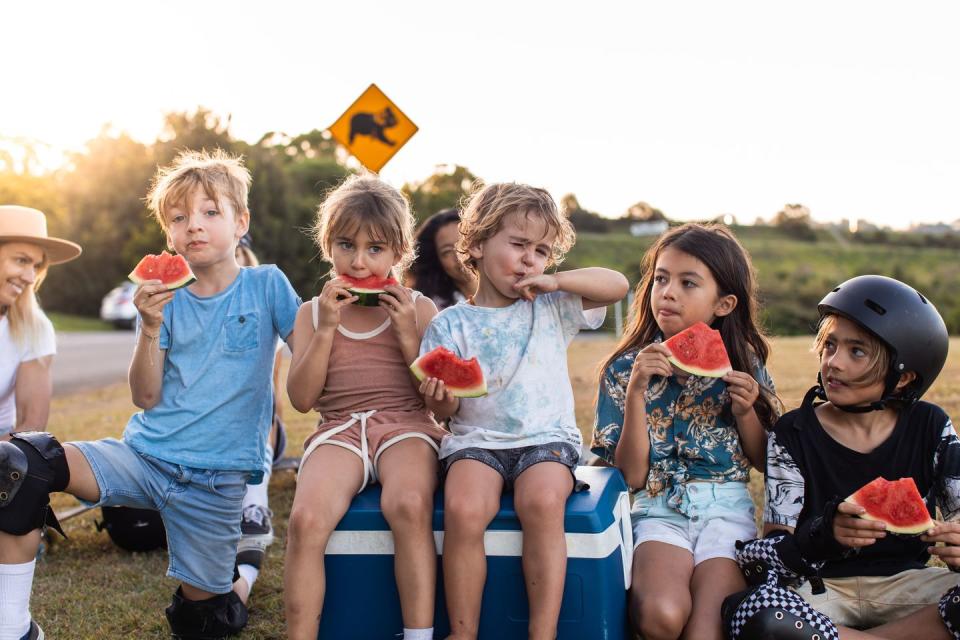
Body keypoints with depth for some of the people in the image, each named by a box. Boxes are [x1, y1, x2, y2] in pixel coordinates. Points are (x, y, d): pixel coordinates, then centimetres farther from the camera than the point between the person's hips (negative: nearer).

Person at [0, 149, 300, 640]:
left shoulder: (267, 286, -2)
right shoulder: (168, 299, 3)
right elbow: (146, 397, -2)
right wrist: (151, 329, -15)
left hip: (216, 477, -2)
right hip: (144, 456, 2)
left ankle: (242, 575, 39)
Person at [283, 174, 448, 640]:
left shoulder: (418, 309, 9)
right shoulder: (312, 313, 13)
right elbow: (302, 399, 2)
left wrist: (408, 336, -7)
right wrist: (326, 329, -6)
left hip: (406, 426, -1)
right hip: (339, 430, 1)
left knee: (409, 505, -36)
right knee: (306, 518, -30)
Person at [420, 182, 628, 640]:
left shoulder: (552, 309, 11)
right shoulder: (451, 325, 6)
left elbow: (618, 285, 2)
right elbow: (446, 411, 6)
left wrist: (555, 281, -7)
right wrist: (439, 399, -18)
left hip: (547, 438, 0)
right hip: (476, 439, 0)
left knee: (543, 501, -32)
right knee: (462, 508, -30)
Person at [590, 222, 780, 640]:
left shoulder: (745, 367, 4)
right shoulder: (624, 369, 0)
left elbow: (763, 461, 12)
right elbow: (632, 475, -5)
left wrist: (745, 411, -7)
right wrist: (635, 392, -16)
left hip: (726, 508, 0)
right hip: (660, 509, 0)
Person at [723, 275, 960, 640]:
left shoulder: (930, 428, 5)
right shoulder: (792, 434, -1)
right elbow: (775, 551, -7)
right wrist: (824, 534, -29)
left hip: (908, 580, 1)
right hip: (824, 587, -1)